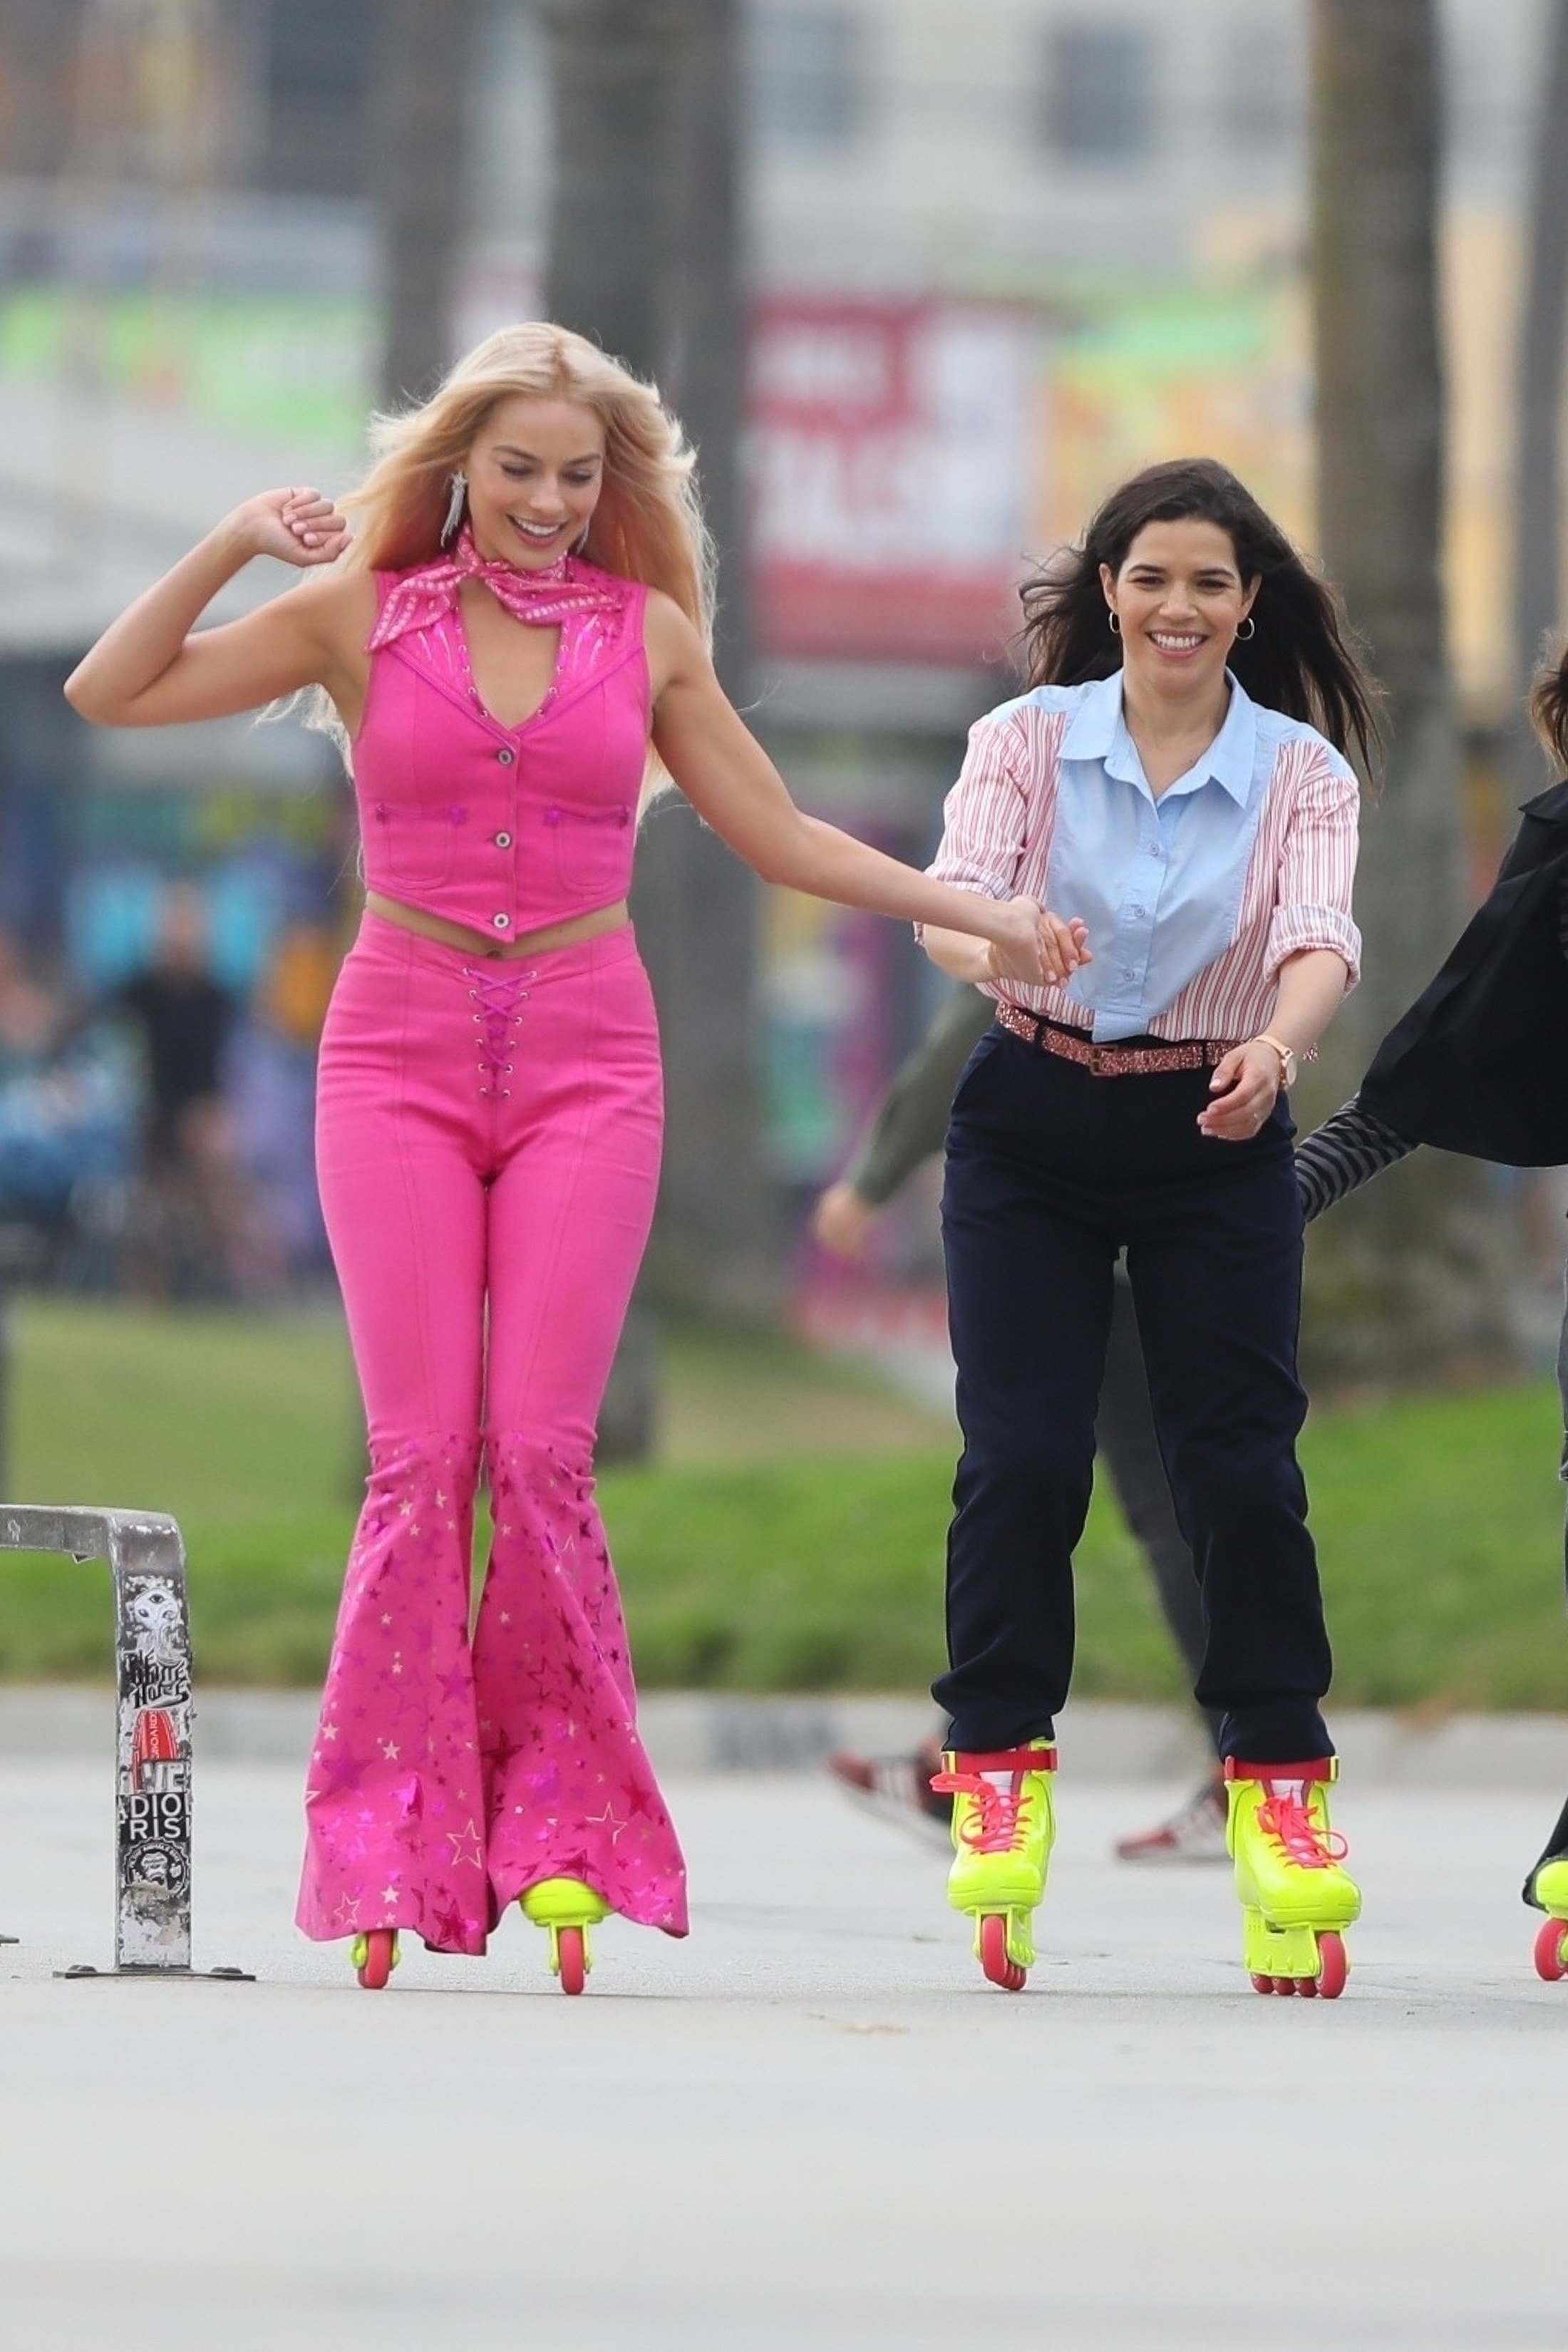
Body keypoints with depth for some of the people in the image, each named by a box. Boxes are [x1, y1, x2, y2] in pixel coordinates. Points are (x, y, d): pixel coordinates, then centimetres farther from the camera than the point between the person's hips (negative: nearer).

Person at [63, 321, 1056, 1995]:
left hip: (583, 1057, 0)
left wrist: (971, 911, 10)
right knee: (420, 1454, -6)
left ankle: (558, 1828, 3)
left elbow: (776, 835, 16)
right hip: (400, 1046, 0)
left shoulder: (647, 634, 9)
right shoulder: (363, 615, 5)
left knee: (539, 1451, -8)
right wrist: (239, 543, -9)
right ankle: (395, 1851, -1)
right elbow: (111, 694, 1)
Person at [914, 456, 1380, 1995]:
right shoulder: (1026, 741, -3)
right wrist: (995, 944, -43)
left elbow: (1319, 937, -19)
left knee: (1241, 1465, -6)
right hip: (1033, 1129, 0)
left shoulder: (1302, 771, -3)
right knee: (1020, 1460, -7)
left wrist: (1278, 1043, -42)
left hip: (1214, 1139, 0)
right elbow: (948, 896, -18)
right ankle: (999, 1778, 5)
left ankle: (1278, 1784, 4)